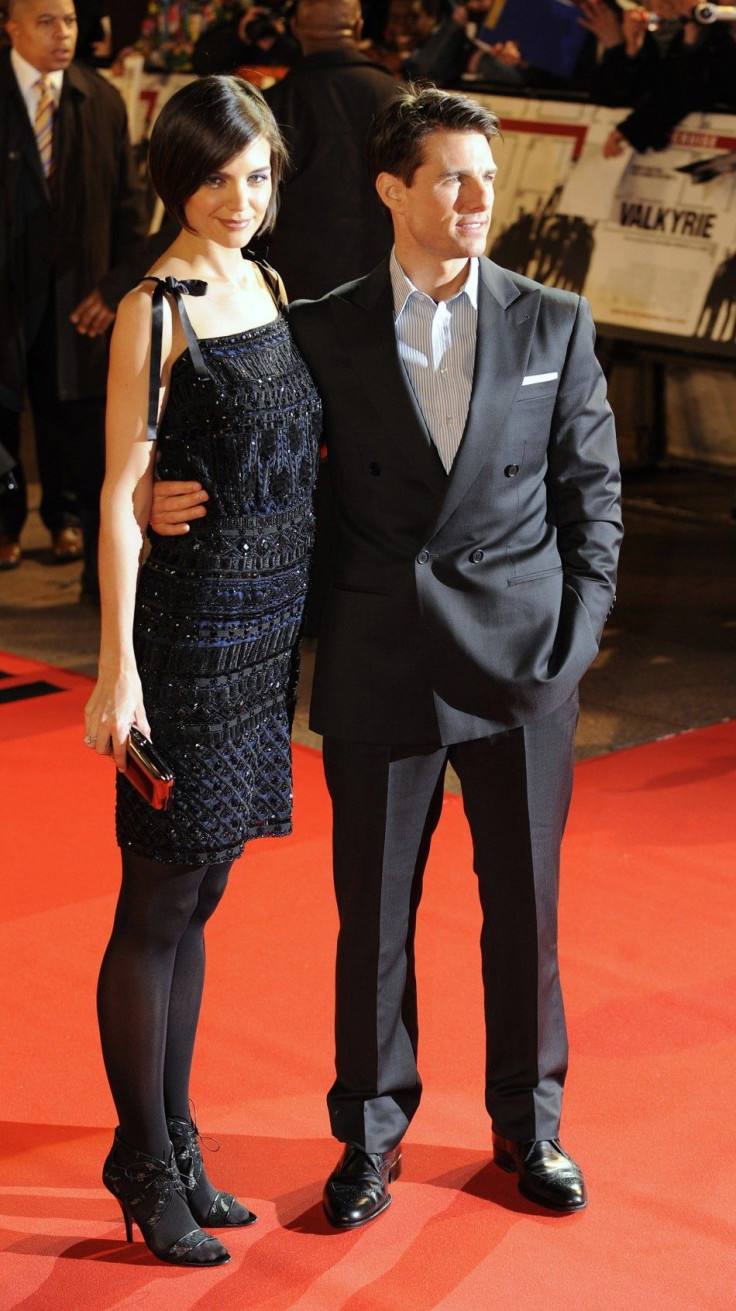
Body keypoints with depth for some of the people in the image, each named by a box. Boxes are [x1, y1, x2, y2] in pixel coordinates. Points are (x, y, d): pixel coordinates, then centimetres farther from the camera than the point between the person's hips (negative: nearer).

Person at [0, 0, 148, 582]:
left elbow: (129, 201, 3)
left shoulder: (102, 102, 0)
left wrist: (122, 281, -5)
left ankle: (64, 517, 26)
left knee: (71, 405, 6)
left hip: (74, 283, 1)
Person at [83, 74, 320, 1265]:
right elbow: (120, 495, -13)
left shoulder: (266, 285, 11)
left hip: (265, 627, 7)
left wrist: (301, 616, 14)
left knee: (198, 898, 15)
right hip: (187, 620, -7)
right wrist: (117, 668, -17)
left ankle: (174, 1144, 26)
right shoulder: (156, 309, -11)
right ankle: (146, 1162, 15)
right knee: (160, 905, 2)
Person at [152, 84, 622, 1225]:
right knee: (375, 913, 8)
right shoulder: (322, 333, 0)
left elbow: (592, 492, 6)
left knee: (524, 905, 11)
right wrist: (178, 502, -15)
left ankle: (529, 1125, 31)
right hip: (381, 670, 0)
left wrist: (577, 638, -1)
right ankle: (372, 1137, 26)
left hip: (523, 662, 1)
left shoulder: (554, 326, 2)